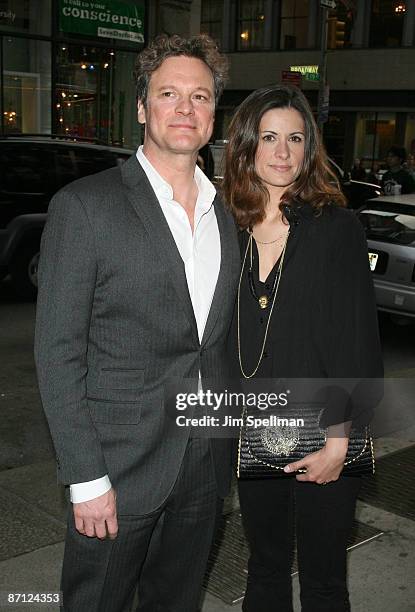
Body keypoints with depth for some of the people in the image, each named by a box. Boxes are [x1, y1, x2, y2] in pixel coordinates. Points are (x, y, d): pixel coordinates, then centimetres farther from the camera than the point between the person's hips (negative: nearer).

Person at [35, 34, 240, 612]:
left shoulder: (227, 212, 7)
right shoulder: (85, 206, -12)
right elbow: (58, 351, -13)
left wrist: (229, 432, 9)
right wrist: (85, 478, -15)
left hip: (206, 464, 5)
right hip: (121, 467, -5)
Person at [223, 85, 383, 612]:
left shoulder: (337, 228, -10)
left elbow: (359, 341, -11)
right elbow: (226, 339, 7)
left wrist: (339, 440, -13)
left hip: (321, 439, -3)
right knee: (265, 563, 20)